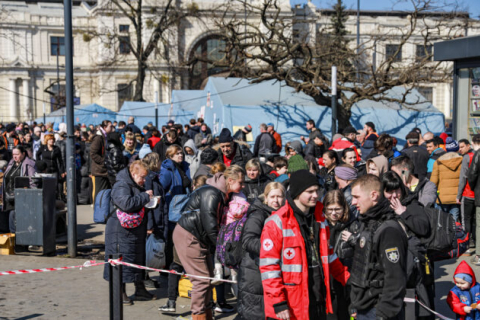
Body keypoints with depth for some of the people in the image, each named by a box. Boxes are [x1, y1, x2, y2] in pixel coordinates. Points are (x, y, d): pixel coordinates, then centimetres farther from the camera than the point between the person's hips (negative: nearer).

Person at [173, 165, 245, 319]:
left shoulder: (221, 194, 10)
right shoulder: (211, 193, -22)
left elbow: (218, 221, 11)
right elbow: (209, 223, -26)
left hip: (200, 238, 10)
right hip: (187, 237, -10)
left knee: (208, 276, 13)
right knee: (202, 279, -9)